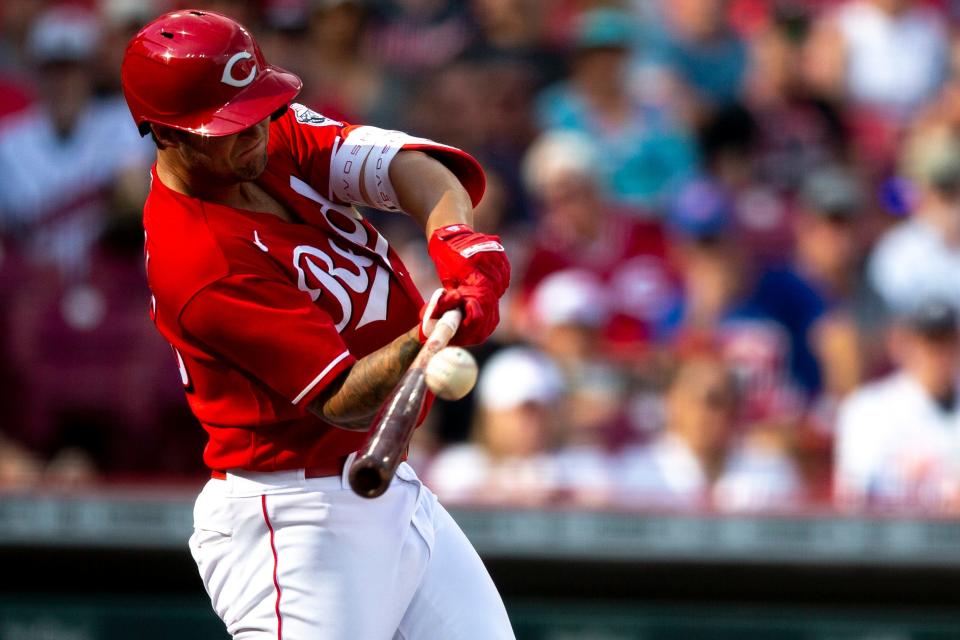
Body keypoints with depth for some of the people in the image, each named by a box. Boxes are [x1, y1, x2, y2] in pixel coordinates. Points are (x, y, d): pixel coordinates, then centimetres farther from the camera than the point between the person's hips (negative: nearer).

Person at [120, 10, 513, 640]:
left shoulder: (275, 133, 1)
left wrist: (456, 237, -33)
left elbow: (406, 164, -12)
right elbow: (342, 401, -25)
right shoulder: (199, 267, -24)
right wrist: (424, 340, -44)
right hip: (295, 520, -9)